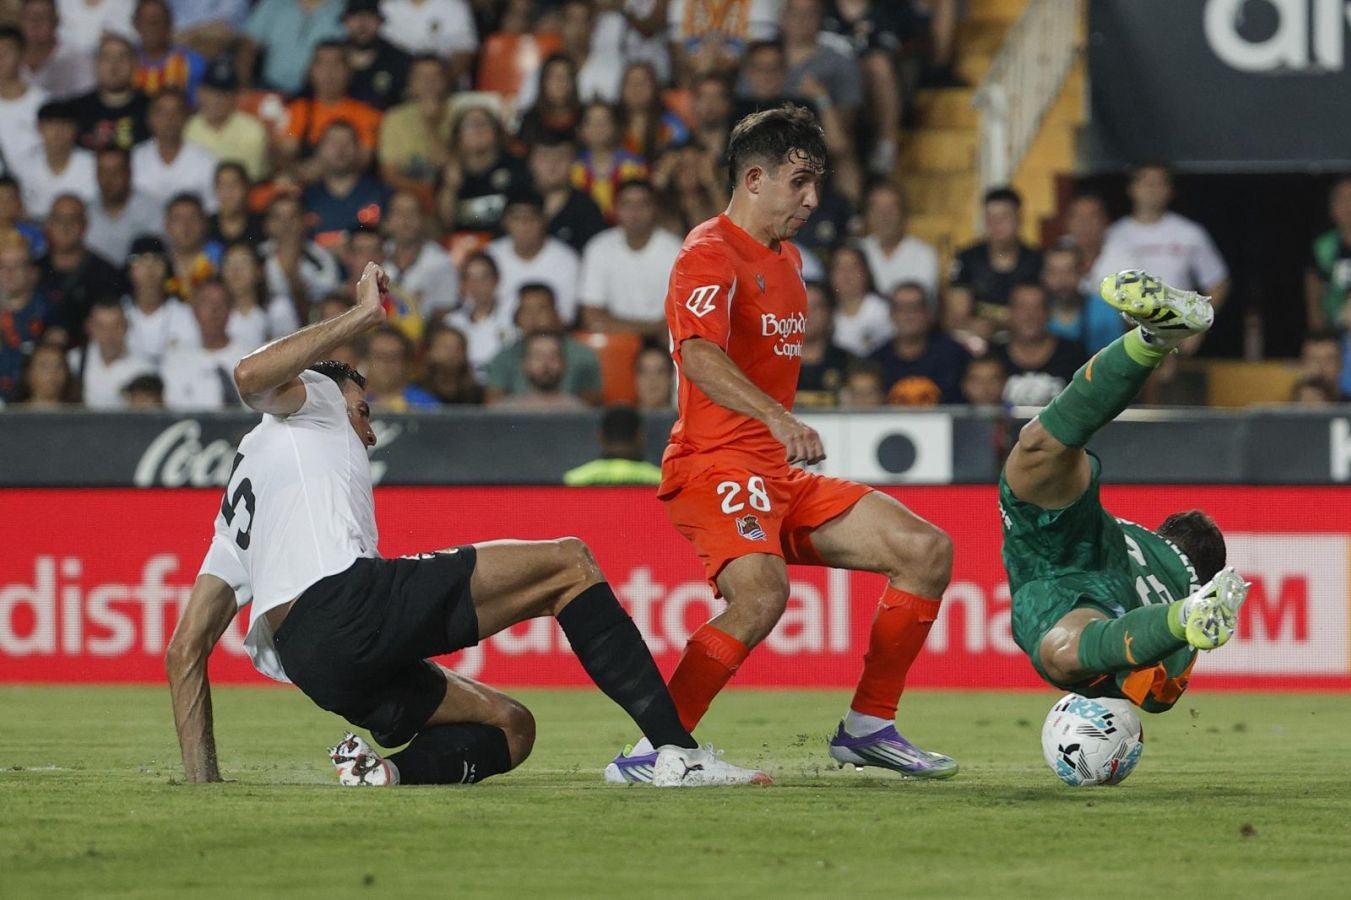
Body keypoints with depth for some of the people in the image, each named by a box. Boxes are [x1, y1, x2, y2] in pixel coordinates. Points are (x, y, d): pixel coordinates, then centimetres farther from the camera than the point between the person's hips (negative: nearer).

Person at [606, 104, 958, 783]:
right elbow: (700, 357, -30)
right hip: (715, 466, -9)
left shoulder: (786, 258, 19)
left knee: (926, 550, 2)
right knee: (761, 593, -34)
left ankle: (867, 727, 9)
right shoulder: (710, 254, -12)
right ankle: (649, 753, -28)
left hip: (777, 473, 9)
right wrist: (779, 419, -44)